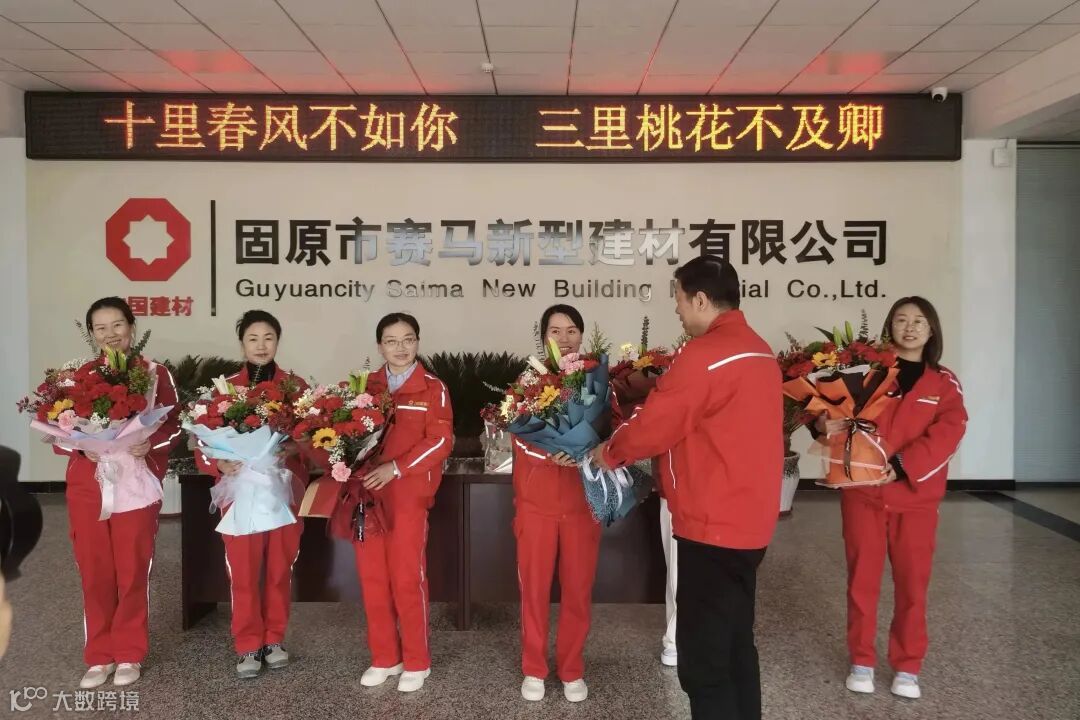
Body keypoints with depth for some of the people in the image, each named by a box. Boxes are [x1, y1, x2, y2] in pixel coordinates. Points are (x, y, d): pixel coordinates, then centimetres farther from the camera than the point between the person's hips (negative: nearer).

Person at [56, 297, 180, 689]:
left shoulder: (156, 373, 3)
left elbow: (175, 424, 1)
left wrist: (150, 443, -18)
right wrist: (82, 447, -13)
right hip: (86, 484, 2)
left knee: (133, 570, 2)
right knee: (94, 571, 5)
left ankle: (129, 655, 17)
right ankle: (99, 656, 19)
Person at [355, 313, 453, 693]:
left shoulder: (432, 387, 0)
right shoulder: (366, 386, 11)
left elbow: (440, 440, -8)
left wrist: (396, 468, -16)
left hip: (408, 494, -4)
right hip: (367, 491, 4)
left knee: (407, 576, -1)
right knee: (372, 576, 7)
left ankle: (416, 662, 15)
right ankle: (384, 658, 22)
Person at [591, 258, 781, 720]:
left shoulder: (704, 354, -18)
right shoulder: (758, 350, 12)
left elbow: (654, 425, -12)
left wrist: (610, 452, 6)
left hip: (713, 524, -10)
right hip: (749, 520, 10)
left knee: (703, 657, -2)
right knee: (736, 644, 19)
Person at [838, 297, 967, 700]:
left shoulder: (944, 383, 5)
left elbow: (947, 433, -8)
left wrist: (900, 466, -21)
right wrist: (828, 423, -21)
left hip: (915, 497, 1)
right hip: (863, 491, -1)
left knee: (913, 583, 8)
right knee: (862, 579, 7)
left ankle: (907, 666, 23)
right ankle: (861, 662, 21)